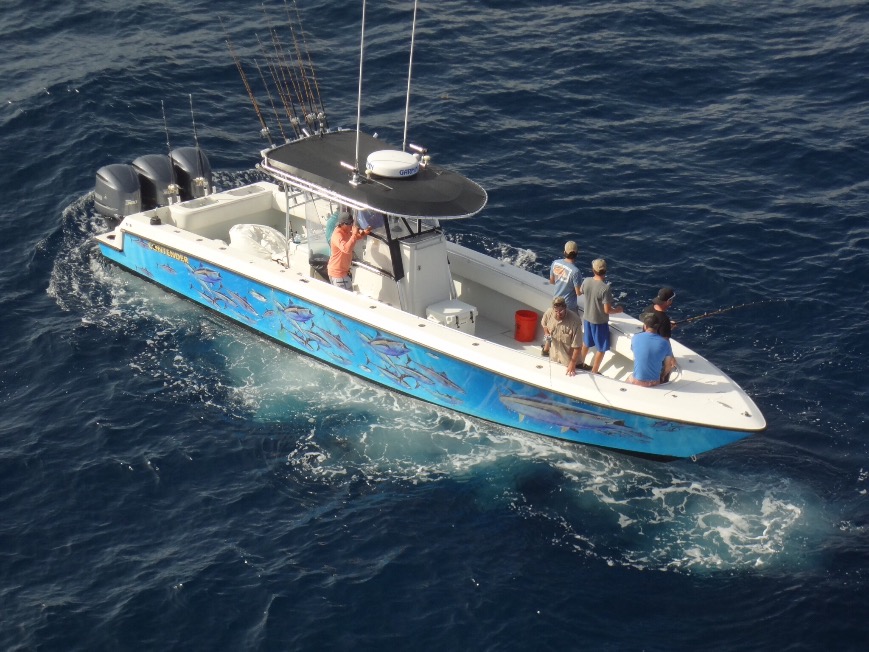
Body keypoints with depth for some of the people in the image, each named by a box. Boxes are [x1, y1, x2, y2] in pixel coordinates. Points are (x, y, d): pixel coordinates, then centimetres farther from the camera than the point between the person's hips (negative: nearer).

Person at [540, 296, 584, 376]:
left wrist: (573, 363, -23)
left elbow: (577, 346, -25)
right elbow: (544, 324, 8)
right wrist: (546, 333, -11)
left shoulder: (575, 321, -33)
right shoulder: (549, 313, -19)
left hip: (568, 357, -4)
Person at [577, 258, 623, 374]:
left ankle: (581, 363, 45)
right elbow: (607, 310, -25)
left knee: (586, 343, 28)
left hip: (587, 318, 6)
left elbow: (580, 292, 11)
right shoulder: (605, 288, -30)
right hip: (600, 322, -6)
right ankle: (594, 371, 22)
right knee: (601, 349, 13)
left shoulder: (586, 281, -13)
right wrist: (619, 309, -7)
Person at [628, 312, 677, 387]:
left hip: (636, 381, 0)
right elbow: (667, 366, 0)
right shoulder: (664, 343, -11)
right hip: (654, 383, 0)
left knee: (629, 378, 34)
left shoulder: (635, 338, -8)